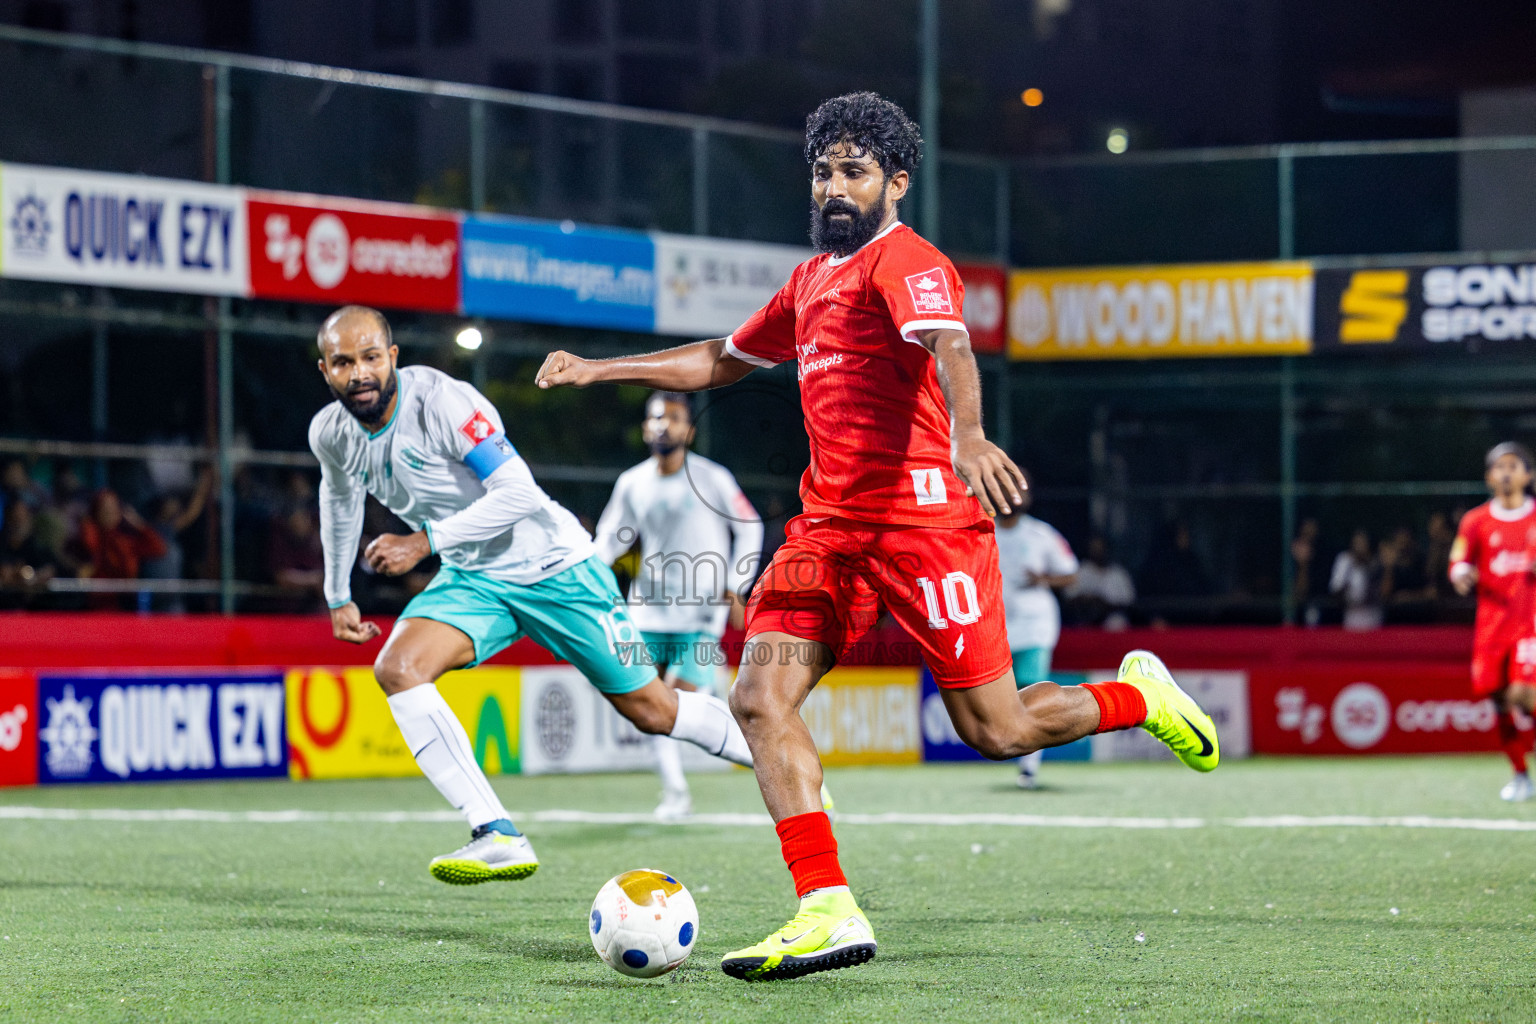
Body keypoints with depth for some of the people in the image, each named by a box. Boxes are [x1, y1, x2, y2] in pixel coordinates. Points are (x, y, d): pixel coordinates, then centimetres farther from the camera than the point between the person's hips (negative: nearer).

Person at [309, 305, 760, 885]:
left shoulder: (440, 401, -26)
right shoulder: (331, 434, -6)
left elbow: (518, 492, -28)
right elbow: (341, 496, 18)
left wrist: (425, 542, -31)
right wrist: (338, 597, 22)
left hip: (551, 566, -5)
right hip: (472, 578, 5)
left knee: (649, 708, 2)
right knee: (397, 668, -22)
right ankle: (498, 838, -24)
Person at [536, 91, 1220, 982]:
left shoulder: (903, 259, -7)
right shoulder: (812, 279, 21)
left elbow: (948, 347, -27)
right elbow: (724, 360, 35)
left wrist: (967, 436, -47)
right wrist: (599, 370, 32)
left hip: (923, 517, -8)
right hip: (829, 524, 8)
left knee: (997, 733, -4)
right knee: (762, 698, -13)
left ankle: (1140, 694, 25)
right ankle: (829, 913, -17)